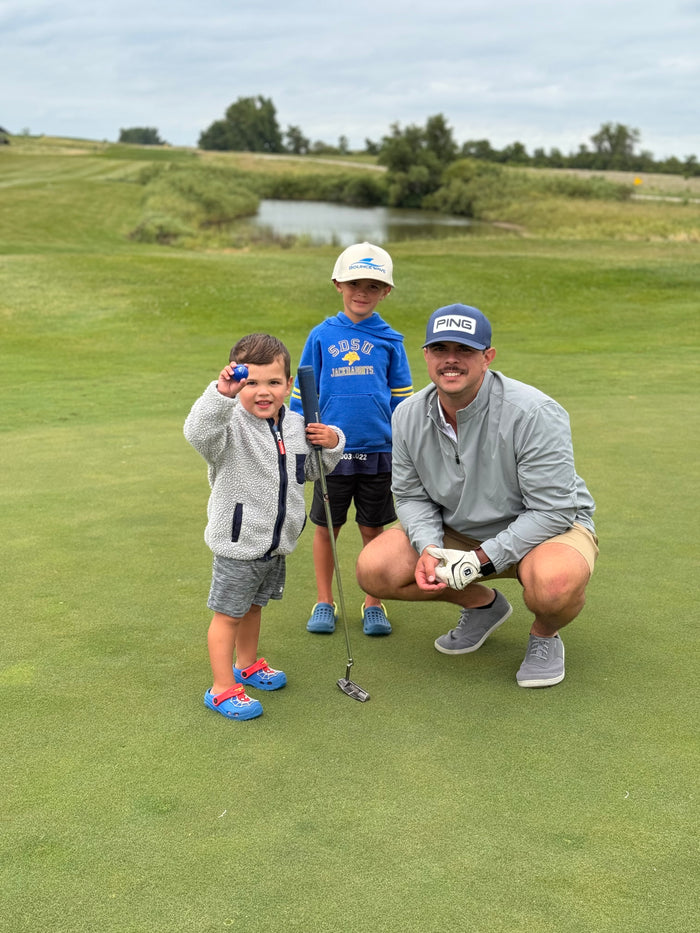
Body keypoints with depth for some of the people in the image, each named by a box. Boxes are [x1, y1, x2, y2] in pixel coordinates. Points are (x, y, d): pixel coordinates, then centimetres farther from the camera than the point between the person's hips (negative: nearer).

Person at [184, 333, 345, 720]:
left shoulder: (295, 426, 2)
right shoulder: (231, 425, -20)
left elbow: (310, 470, 18)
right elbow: (198, 432, -43)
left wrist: (331, 445, -2)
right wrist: (221, 394, -56)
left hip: (276, 543, 7)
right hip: (237, 545, -7)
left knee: (254, 606, 25)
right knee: (228, 613, 5)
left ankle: (247, 664, 45)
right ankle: (222, 689, 16)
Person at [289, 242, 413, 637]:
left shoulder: (389, 340, 2)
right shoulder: (321, 336, 1)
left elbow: (402, 397, 7)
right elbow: (303, 392, 7)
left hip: (378, 450, 0)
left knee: (373, 529, 10)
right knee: (326, 528, 10)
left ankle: (374, 604, 25)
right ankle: (325, 602, 26)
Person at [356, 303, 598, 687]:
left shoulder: (534, 413, -26)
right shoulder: (408, 416, -8)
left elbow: (552, 510, -25)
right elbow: (411, 495, 2)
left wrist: (482, 559, -28)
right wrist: (429, 548, -19)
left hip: (550, 527, -5)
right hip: (457, 531, 5)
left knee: (555, 584, -40)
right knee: (374, 568, -13)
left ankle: (544, 635, 1)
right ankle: (482, 604, 13)